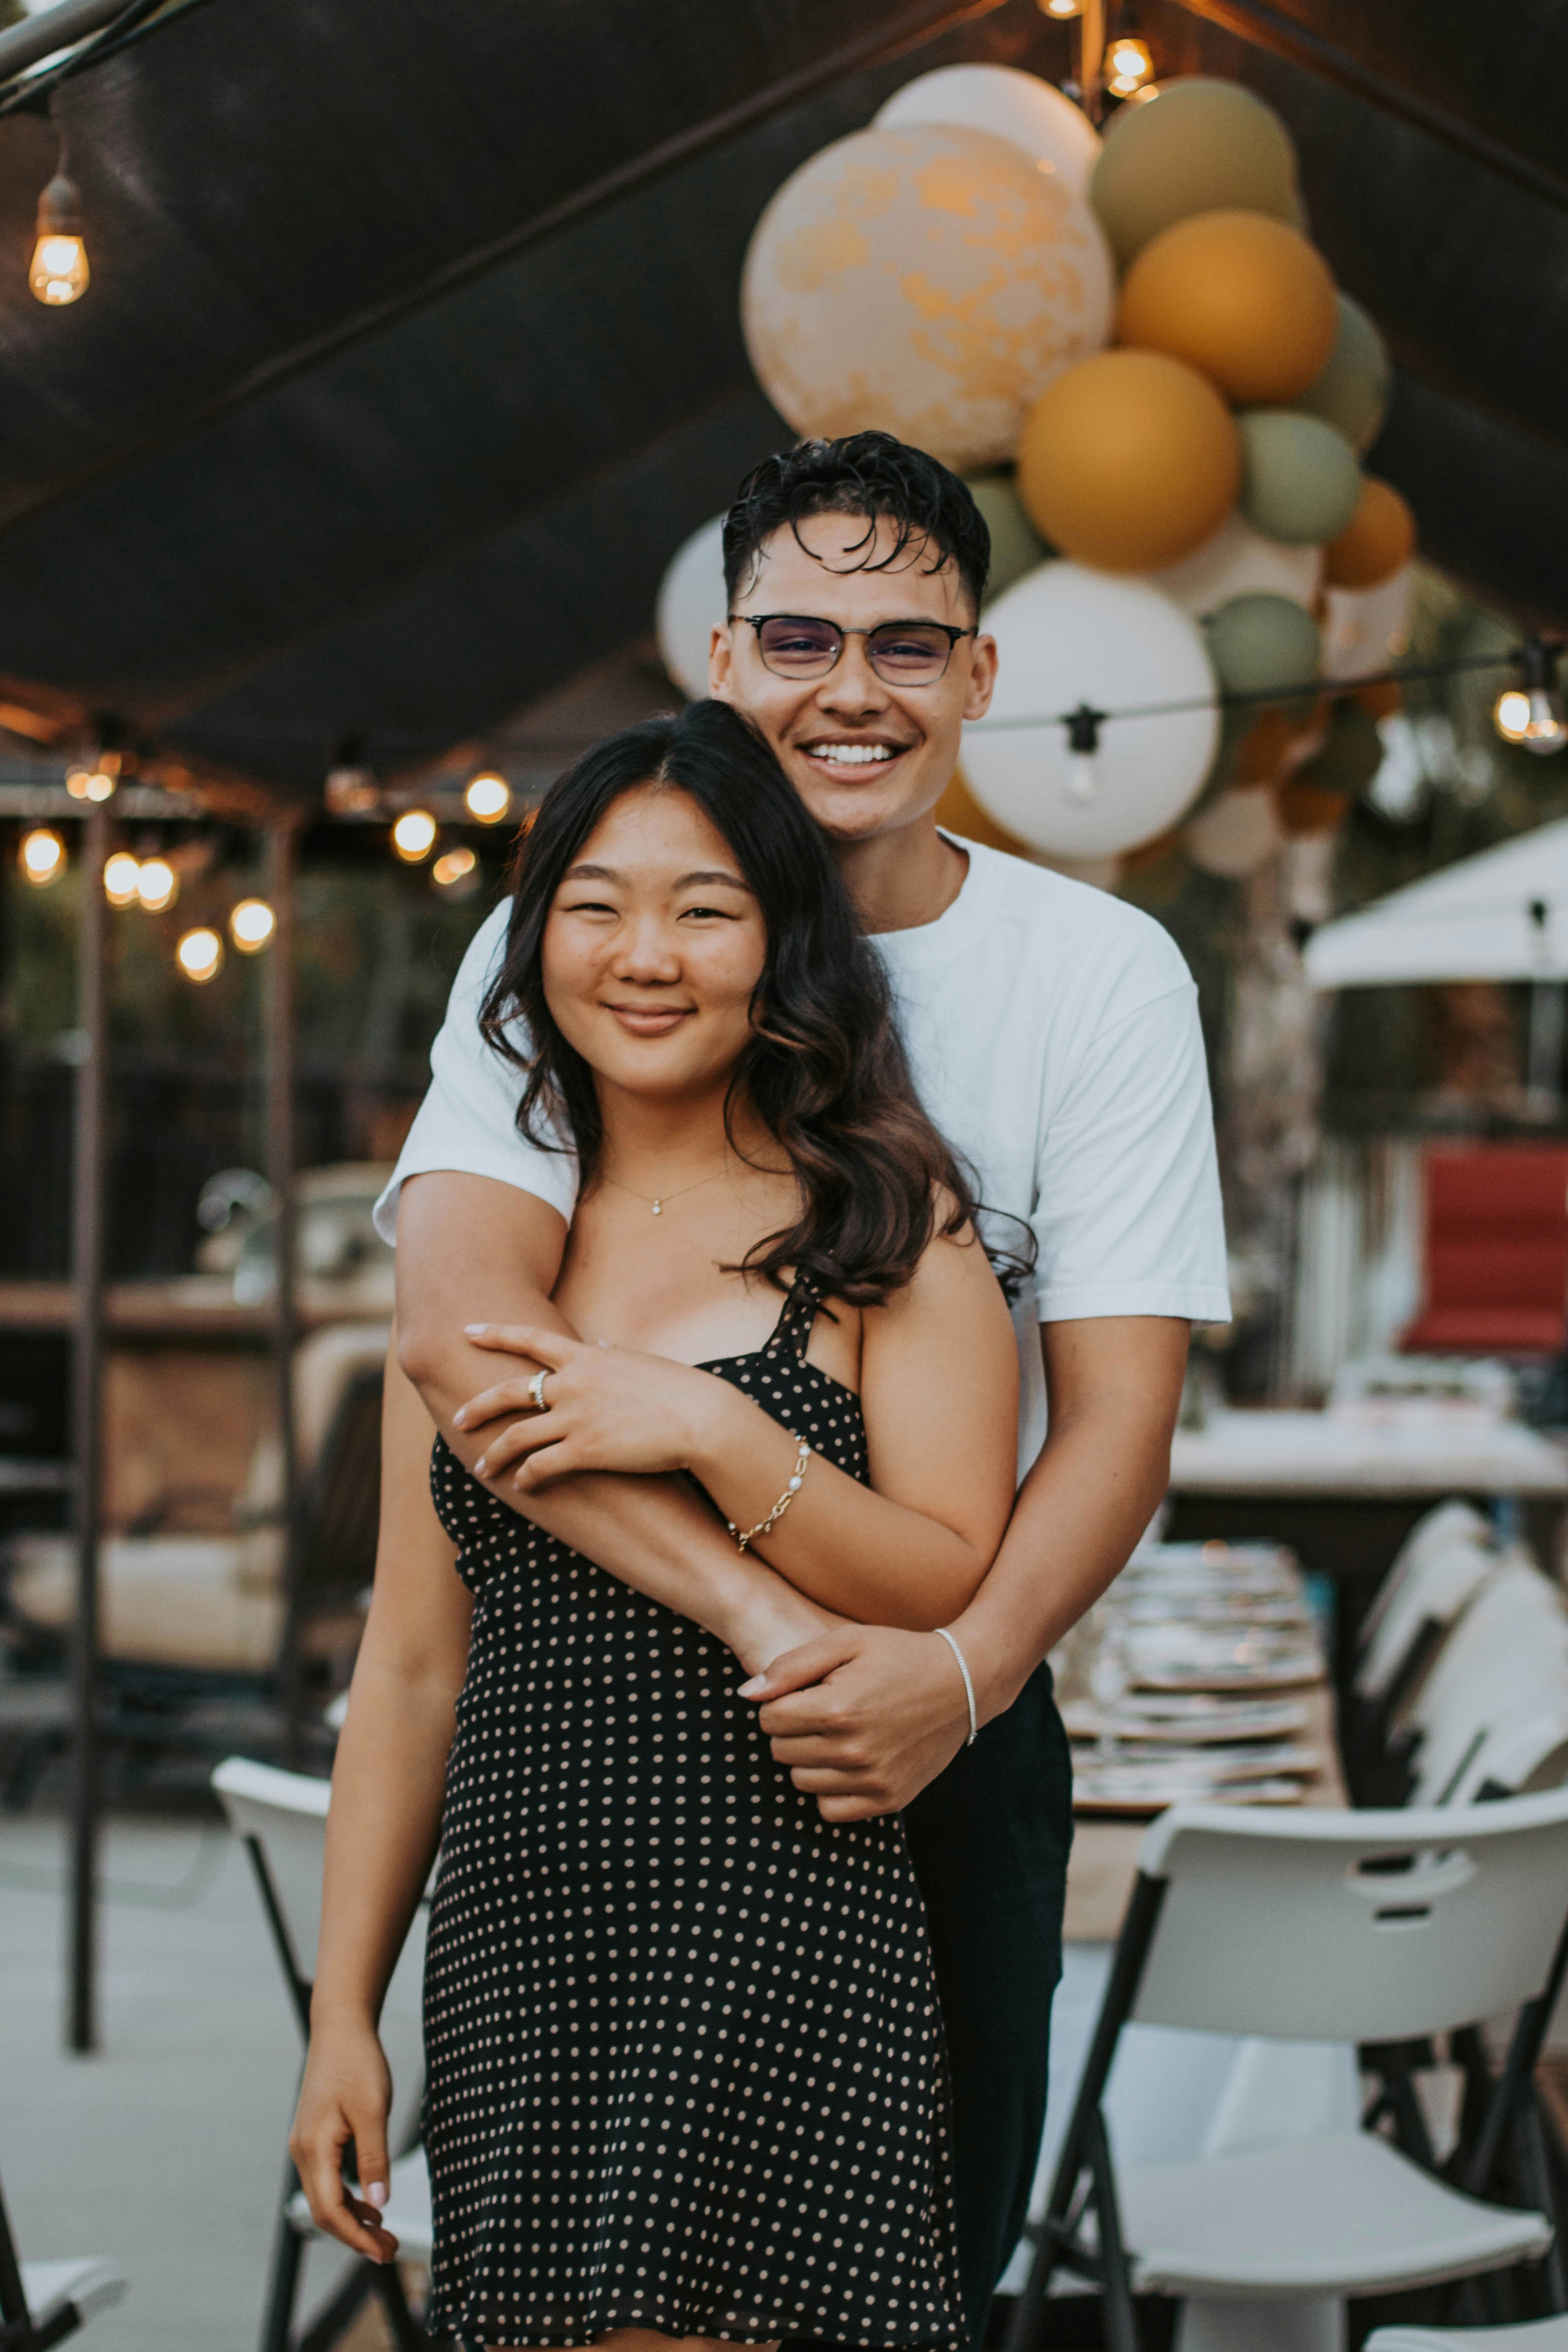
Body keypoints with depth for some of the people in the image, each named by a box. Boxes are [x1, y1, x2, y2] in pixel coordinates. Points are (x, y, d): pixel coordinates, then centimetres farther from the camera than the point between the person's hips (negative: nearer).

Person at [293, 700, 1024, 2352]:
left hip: (784, 1935, -3)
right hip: (514, 1946, 4)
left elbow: (963, 1595, -5)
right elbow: (411, 1664, 13)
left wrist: (714, 1430, -16)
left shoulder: (885, 1223, 3)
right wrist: (343, 2010, 11)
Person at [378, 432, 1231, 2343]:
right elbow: (457, 1321, -23)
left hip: (957, 1711, 1)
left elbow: (1118, 1409, -9)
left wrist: (960, 1673, -28)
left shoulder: (1102, 972, -4)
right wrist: (762, 1616, -33)